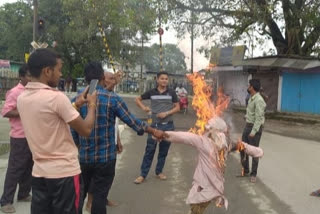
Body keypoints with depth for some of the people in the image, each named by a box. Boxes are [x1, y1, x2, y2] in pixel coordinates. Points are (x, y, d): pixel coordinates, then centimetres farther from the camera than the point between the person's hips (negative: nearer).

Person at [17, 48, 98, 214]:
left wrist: (76, 104, 17)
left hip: (39, 172, 7)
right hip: (64, 171, -7)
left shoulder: (22, 98, 4)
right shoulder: (56, 97, -20)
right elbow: (86, 130, -14)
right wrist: (91, 105, 2)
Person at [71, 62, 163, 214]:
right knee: (100, 195, 7)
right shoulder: (112, 99, -11)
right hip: (105, 157, -3)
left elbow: (72, 129, 3)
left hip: (83, 156, 3)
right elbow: (132, 121, -6)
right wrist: (153, 131, 6)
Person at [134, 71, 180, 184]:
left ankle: (159, 171, 28)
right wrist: (143, 107, -8)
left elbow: (177, 107, 2)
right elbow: (138, 99, 11)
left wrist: (166, 113, -13)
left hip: (168, 125, 1)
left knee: (164, 150, 11)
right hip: (155, 125, -1)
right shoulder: (151, 92, 0)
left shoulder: (171, 93, 0)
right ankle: (143, 174, 9)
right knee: (149, 150, 1)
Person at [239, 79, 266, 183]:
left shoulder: (258, 100, -20)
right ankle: (245, 171, 26)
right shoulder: (251, 98, 9)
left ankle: (253, 174, 14)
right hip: (247, 126, 9)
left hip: (255, 127, -9)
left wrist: (253, 132, -27)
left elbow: (259, 118, -24)